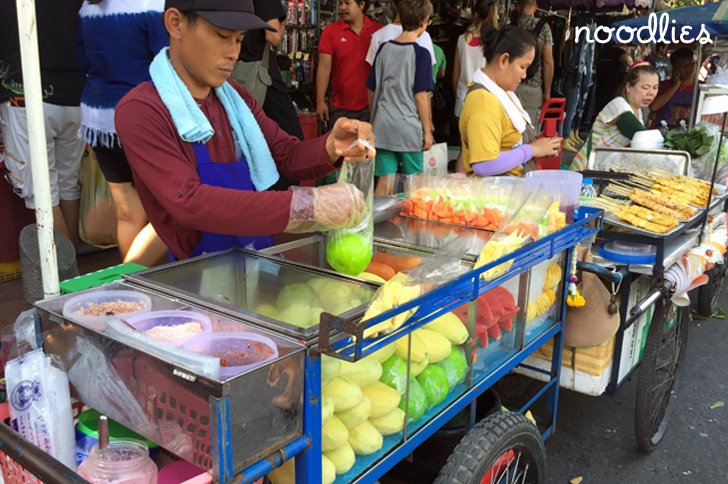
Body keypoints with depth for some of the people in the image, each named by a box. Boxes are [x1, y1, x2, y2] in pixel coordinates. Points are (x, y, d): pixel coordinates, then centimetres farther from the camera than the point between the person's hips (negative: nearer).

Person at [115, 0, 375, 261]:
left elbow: (288, 156, 6)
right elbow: (188, 203, -25)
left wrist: (333, 146, -17)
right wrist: (306, 206, -32)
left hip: (260, 259, 5)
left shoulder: (236, 97, 7)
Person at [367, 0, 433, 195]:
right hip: (409, 129, -4)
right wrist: (427, 131, -3)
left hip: (383, 126, 4)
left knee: (384, 183, 8)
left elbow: (371, 91, 9)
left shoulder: (384, 49, 4)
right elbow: (420, 96, -11)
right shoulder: (421, 53, -9)